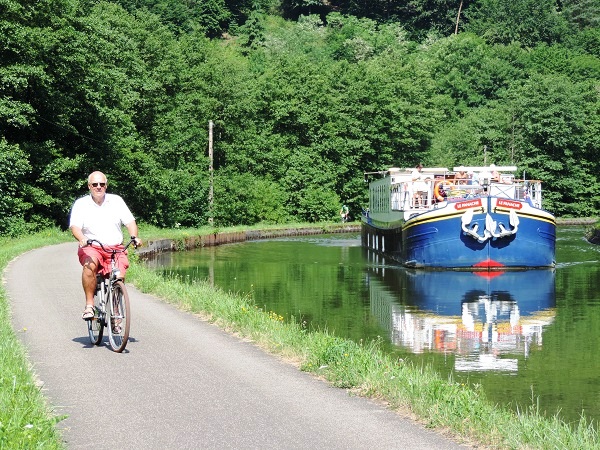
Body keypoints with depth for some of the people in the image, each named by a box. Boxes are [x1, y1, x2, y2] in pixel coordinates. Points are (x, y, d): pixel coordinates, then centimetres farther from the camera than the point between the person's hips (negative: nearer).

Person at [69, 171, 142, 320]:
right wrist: (82, 239, -29)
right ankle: (89, 305, -27)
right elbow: (75, 227, -6)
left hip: (115, 248, 2)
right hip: (91, 248, -2)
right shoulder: (81, 204, 6)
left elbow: (130, 222, 5)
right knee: (90, 265, -36)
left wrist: (134, 237, -16)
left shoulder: (116, 201, 11)